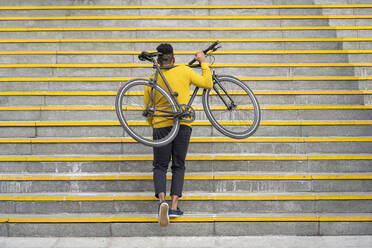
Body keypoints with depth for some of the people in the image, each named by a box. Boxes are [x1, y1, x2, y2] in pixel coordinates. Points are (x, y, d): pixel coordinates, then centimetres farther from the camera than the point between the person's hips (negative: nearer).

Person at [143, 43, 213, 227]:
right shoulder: (184, 71, 2)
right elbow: (208, 83, 8)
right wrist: (203, 62, 20)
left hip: (161, 125, 0)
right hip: (183, 124, 0)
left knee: (160, 166, 8)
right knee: (178, 166, 10)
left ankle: (162, 200, -16)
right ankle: (174, 206, -1)